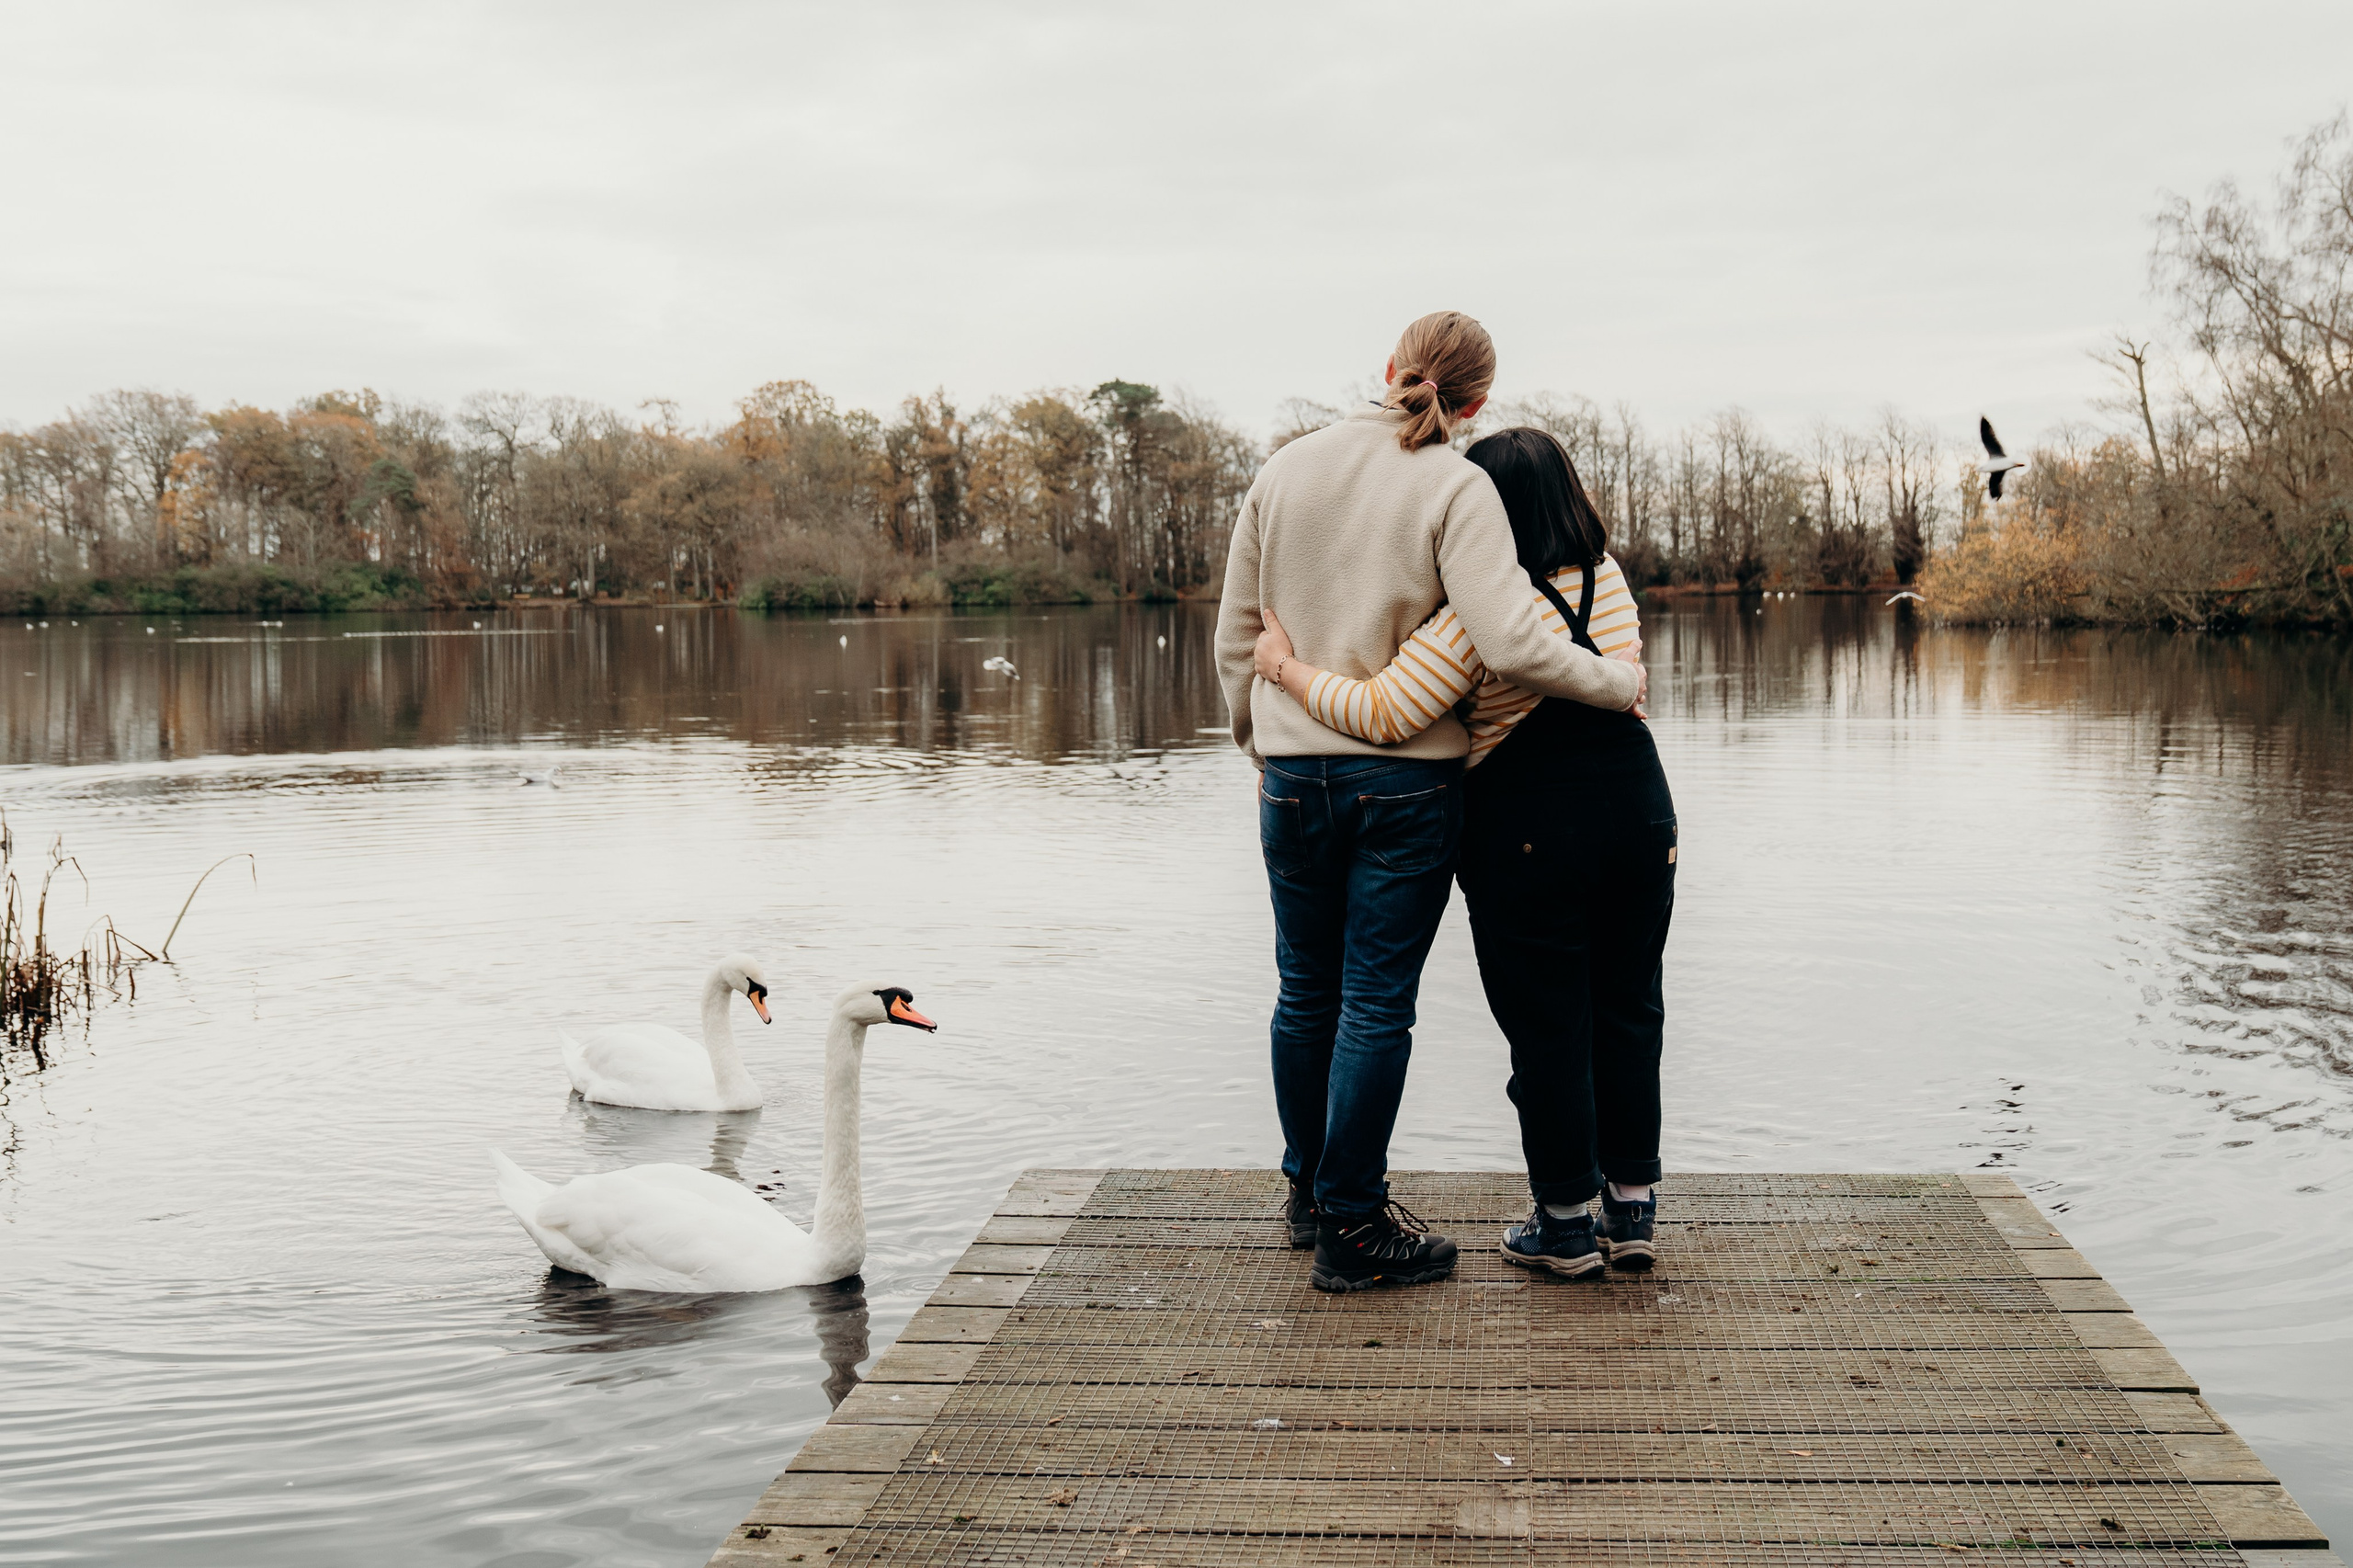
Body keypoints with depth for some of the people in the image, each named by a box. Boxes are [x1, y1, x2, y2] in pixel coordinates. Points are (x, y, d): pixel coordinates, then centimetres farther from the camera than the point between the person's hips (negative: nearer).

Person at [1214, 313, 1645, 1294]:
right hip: (1407, 780, -4)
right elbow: (1508, 643, -21)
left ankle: (1309, 1190, 32)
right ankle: (1353, 1229, 10)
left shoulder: (1286, 469, 4)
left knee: (1306, 989, 17)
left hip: (1294, 771, 4)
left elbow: (1236, 634, 9)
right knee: (1377, 1003, 3)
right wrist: (1621, 684, -6)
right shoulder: (1456, 488, -9)